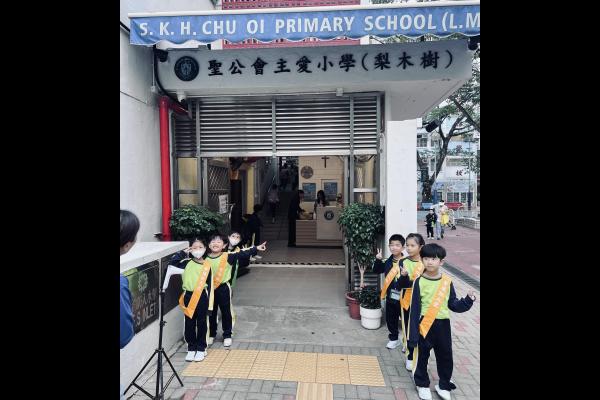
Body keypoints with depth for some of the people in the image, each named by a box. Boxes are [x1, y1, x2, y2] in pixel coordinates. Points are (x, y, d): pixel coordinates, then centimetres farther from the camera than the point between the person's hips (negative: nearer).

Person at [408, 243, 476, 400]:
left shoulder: (447, 281, -3)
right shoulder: (419, 281, -13)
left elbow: (453, 304, 4)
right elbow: (414, 309, -11)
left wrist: (468, 301, -14)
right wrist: (413, 334, -10)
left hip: (443, 325, 3)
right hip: (425, 325, -3)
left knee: (445, 356, 17)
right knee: (422, 356, 13)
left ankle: (443, 385, 40)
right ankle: (422, 384, 35)